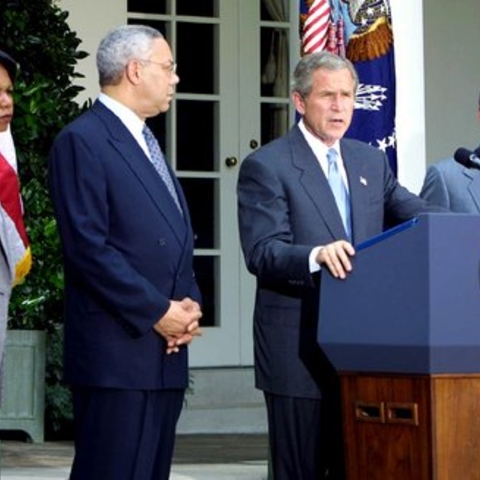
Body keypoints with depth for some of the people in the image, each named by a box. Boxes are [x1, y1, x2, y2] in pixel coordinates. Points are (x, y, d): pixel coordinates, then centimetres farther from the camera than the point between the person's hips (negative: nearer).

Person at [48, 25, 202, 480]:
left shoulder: (146, 143, 20)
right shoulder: (82, 140, -9)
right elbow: (87, 247, -16)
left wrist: (190, 304, 4)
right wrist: (156, 313, -14)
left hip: (166, 347, 9)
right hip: (118, 349, -9)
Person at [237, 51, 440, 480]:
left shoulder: (372, 161, 15)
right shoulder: (265, 166, -5)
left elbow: (418, 216, 5)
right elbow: (261, 253, -14)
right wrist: (316, 255, -32)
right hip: (298, 348, -5)